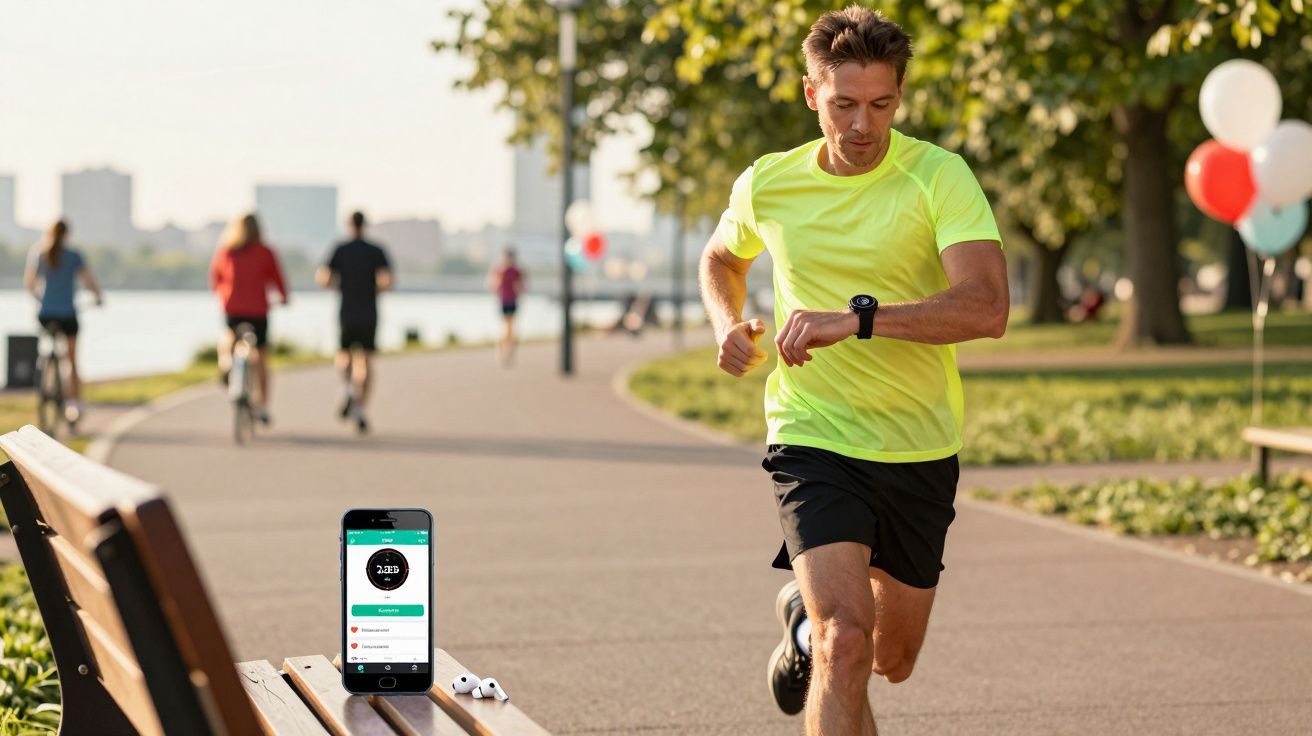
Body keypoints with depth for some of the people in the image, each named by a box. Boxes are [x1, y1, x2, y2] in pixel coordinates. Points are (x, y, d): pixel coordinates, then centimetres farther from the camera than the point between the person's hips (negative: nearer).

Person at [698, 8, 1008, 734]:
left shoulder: (939, 178, -12)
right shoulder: (767, 185, -3)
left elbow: (986, 307, -26)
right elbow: (721, 257, 21)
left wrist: (857, 316, -35)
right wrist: (727, 325, 1)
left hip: (921, 451, 1)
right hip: (814, 438, -1)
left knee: (892, 660, 19)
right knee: (847, 639, -23)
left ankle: (804, 616, 51)